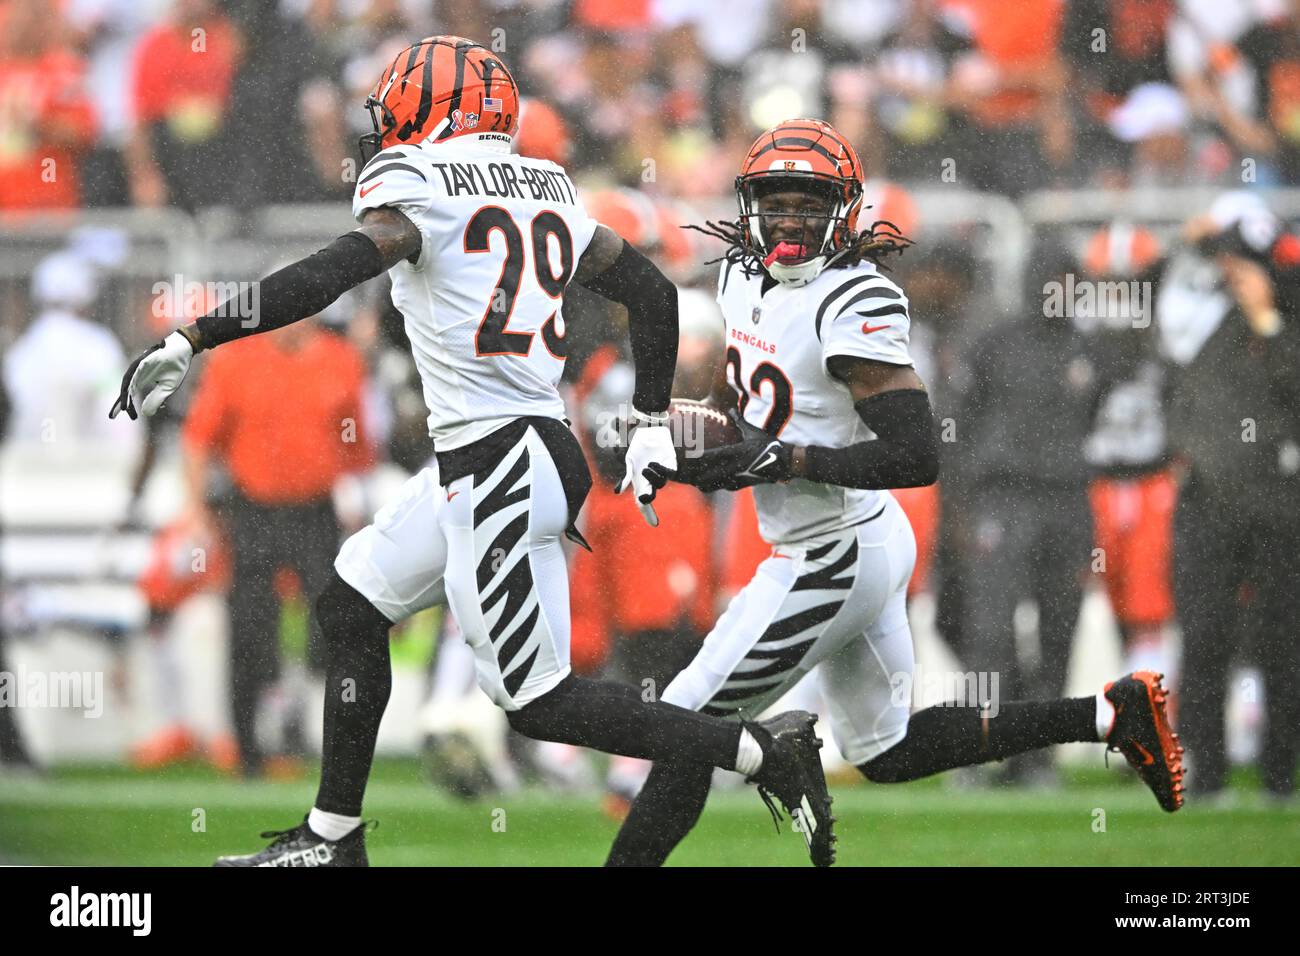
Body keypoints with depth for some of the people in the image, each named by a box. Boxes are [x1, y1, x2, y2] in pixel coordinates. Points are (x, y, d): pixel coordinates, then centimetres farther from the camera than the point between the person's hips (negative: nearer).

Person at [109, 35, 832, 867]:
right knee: (350, 605, 19)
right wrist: (653, 426, 25)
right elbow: (652, 291, 16)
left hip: (498, 473, -9)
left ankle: (764, 752, -2)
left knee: (541, 703, -2)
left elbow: (341, 269, -24)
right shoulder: (544, 185, 14)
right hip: (544, 448, 9)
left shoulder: (416, 179, -8)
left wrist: (191, 342, -26)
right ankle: (333, 839, 22)